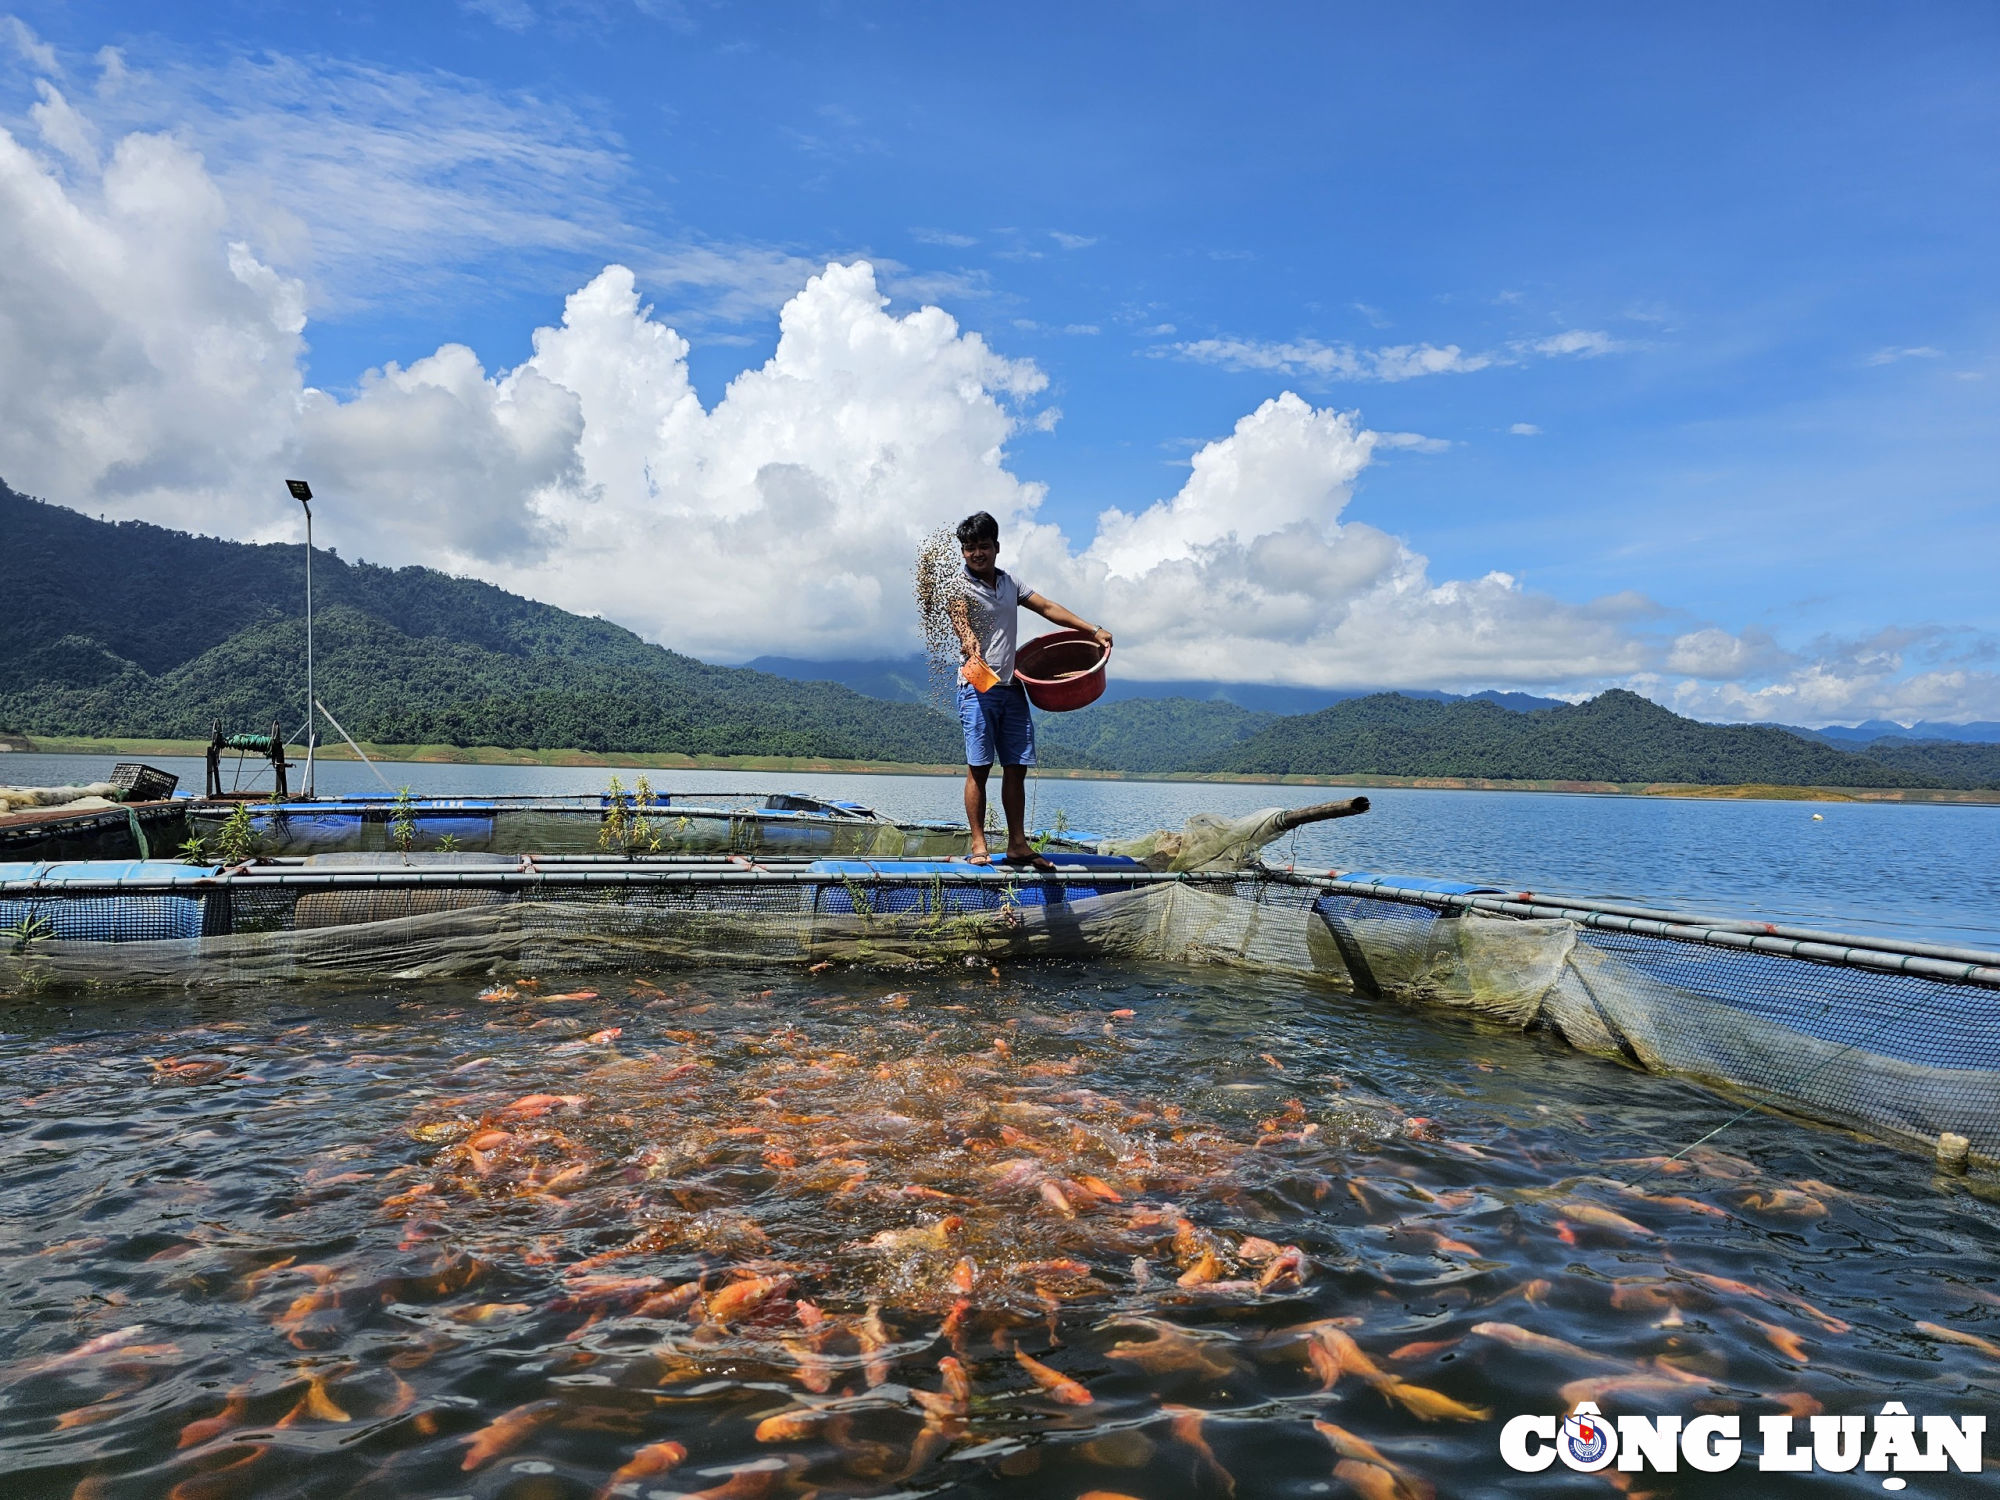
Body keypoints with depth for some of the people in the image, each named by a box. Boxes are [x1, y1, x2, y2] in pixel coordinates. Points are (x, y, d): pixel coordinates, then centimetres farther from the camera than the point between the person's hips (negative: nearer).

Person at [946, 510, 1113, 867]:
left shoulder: (1009, 581, 14)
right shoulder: (958, 587, -4)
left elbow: (1047, 608, 16)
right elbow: (960, 620, -24)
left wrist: (1094, 631, 9)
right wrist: (969, 643, -46)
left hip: (1012, 689, 5)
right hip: (978, 688, -5)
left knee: (1016, 767, 4)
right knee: (978, 768, -6)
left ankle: (1017, 844, 10)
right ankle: (978, 844, 1)